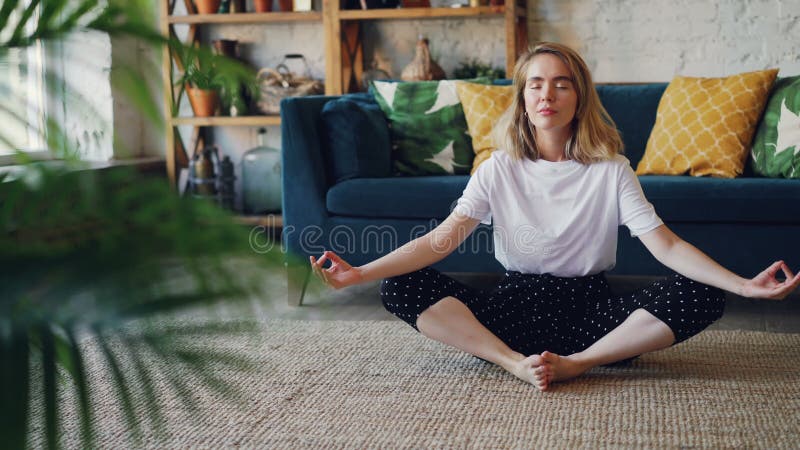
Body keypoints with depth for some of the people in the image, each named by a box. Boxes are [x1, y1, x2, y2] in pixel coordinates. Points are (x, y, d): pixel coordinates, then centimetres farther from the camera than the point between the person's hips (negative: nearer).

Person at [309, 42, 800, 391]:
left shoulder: (611, 171, 1)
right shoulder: (499, 169, 2)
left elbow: (666, 245, -8)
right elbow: (442, 238, -8)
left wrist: (744, 285, -24)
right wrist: (360, 273, -23)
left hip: (591, 307, 0)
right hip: (515, 305, 0)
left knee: (703, 296, -25)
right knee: (401, 286, -21)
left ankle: (575, 362, -24)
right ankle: (516, 362, -26)